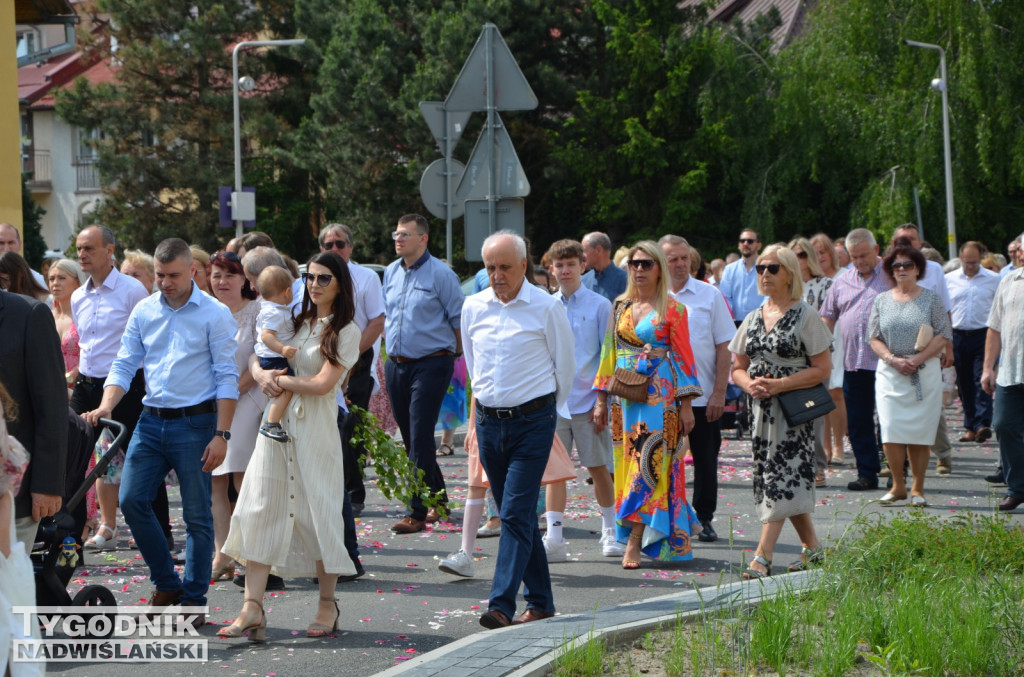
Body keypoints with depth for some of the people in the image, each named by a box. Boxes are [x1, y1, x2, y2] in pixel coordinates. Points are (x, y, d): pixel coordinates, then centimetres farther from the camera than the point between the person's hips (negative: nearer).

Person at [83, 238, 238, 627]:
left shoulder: (214, 314, -4)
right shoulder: (144, 312, 9)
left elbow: (227, 378, -7)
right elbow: (124, 365, 11)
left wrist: (221, 435, -13)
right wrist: (106, 406, -7)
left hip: (195, 422, -4)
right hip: (151, 421, 5)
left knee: (196, 515, 0)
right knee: (131, 499, -3)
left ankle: (194, 600, 9)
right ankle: (166, 584, 14)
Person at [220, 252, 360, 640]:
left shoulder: (345, 332, -1)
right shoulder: (297, 322, 16)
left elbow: (323, 383, -11)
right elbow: (256, 357, 17)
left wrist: (281, 380, -2)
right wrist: (261, 374, -5)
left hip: (316, 428, -5)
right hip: (277, 422, 5)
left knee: (317, 511, 0)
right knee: (260, 508, -5)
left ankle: (327, 604, 14)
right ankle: (252, 608, -10)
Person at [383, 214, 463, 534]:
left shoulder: (440, 274, -9)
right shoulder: (391, 273, 11)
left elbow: (458, 321, -5)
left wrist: (454, 356, 0)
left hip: (431, 365, -7)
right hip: (396, 364, 7)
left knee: (420, 438, -10)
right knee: (409, 436, 12)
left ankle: (418, 512, -8)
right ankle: (438, 498, 26)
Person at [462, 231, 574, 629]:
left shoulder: (546, 307, -6)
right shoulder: (473, 307, 6)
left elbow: (564, 365, 4)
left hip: (532, 422, -5)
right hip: (488, 422, 5)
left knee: (516, 514, -12)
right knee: (516, 515, 10)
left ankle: (502, 605, -17)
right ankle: (540, 602, 19)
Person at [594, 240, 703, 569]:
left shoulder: (672, 310, -2)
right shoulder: (621, 307, 12)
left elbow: (684, 357, -3)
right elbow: (610, 354, 15)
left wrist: (686, 405, -8)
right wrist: (602, 400, 11)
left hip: (659, 395, -5)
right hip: (625, 394, 5)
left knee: (649, 464, -11)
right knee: (627, 464, 4)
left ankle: (634, 542, -15)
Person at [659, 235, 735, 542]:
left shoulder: (710, 295, 1)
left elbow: (724, 347, 1)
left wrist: (719, 393, -6)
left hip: (704, 397, 0)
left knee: (705, 460, 6)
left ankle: (704, 519, 17)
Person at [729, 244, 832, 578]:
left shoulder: (806, 316, -5)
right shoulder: (753, 318, 13)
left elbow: (822, 368, -10)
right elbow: (737, 368, 15)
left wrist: (779, 385, -18)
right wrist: (750, 384, -8)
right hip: (762, 409, 6)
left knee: (781, 478, -12)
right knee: (786, 481, 8)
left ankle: (763, 555, -16)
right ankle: (812, 547, 20)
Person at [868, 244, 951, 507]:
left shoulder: (930, 299, 3)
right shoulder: (881, 300, 10)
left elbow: (943, 336, -1)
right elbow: (874, 337, 7)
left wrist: (916, 359, -12)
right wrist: (893, 359, -10)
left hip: (924, 374, -2)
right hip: (889, 374, 2)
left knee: (919, 432, -2)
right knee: (890, 431, -6)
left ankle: (918, 489, 7)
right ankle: (898, 486, 7)